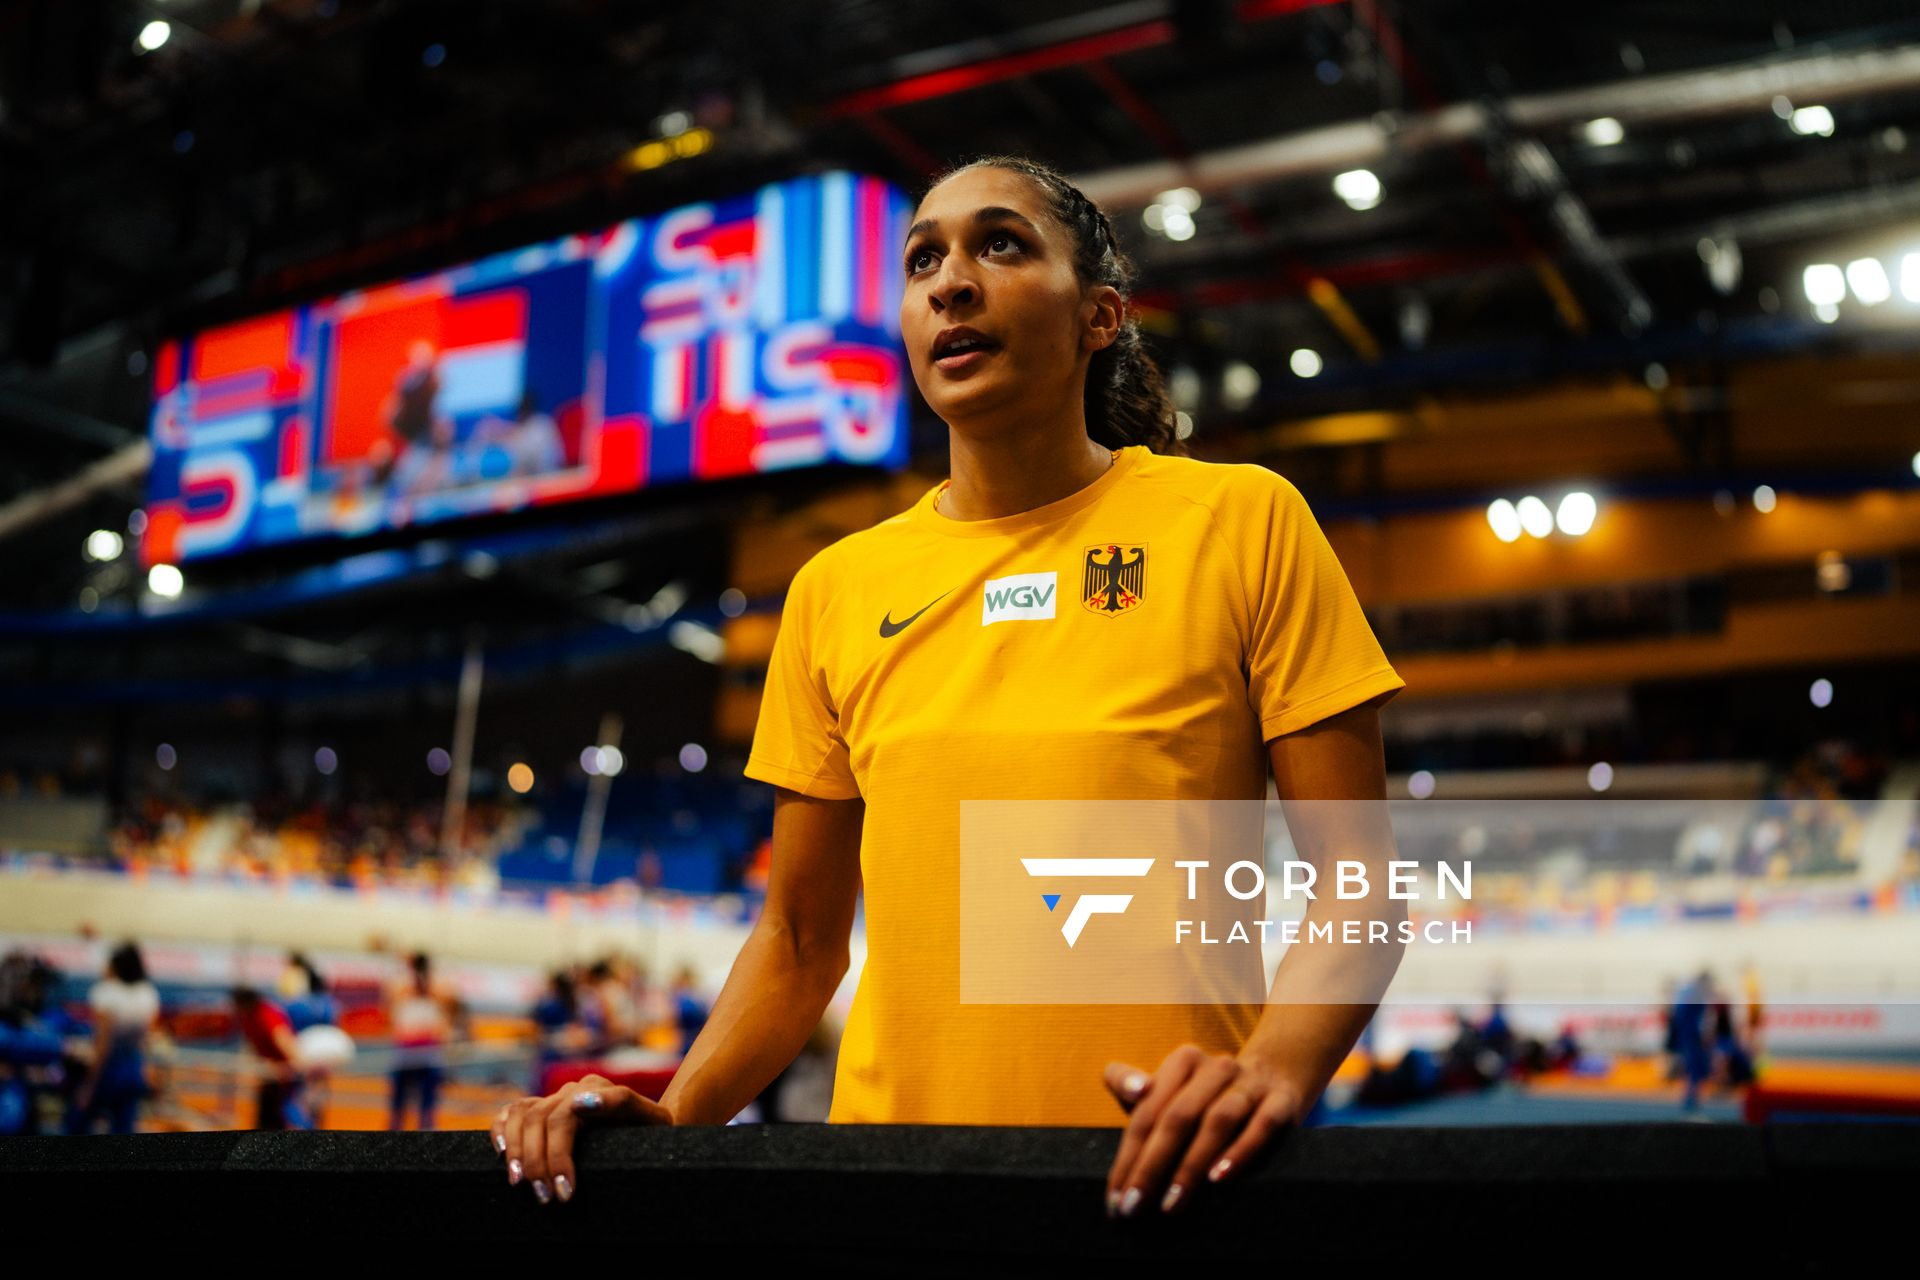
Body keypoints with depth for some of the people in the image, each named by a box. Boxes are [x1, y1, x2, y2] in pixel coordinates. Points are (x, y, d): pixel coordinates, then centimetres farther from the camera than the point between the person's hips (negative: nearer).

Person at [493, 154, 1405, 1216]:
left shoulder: (1242, 522, -3)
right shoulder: (835, 591, 7)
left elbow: (1356, 880, -6)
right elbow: (800, 937, 12)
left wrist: (1275, 1069, -24)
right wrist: (675, 1113, -5)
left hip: (1154, 1179, -3)